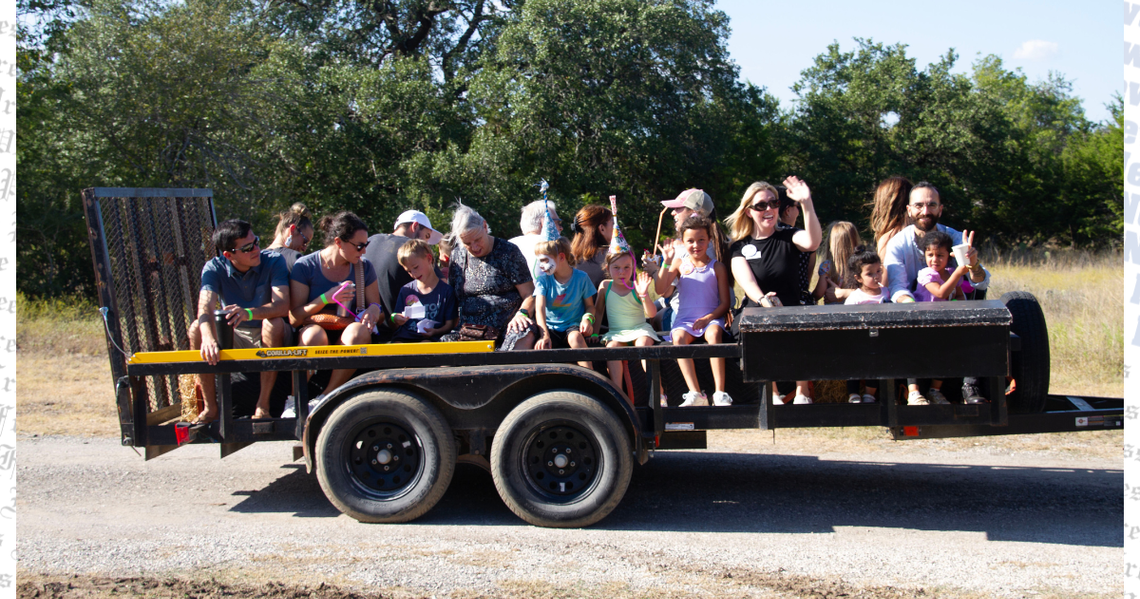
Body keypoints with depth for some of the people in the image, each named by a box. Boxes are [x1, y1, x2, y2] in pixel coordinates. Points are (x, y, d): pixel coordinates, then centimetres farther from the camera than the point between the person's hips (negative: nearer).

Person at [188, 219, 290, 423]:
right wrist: (208, 338, -50)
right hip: (234, 338, 2)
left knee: (274, 323, -34)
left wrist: (249, 313, -51)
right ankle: (210, 408, -18)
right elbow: (205, 309, -28)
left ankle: (263, 405, -29)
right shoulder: (214, 268, -10)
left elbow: (282, 305, -31)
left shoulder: (274, 261, -15)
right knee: (197, 328, -23)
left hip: (267, 337, -2)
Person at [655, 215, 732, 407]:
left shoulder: (717, 267, 6)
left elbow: (725, 302, 3)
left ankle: (720, 393, -35)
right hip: (685, 319, 1)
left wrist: (707, 318, -13)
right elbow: (660, 289, -1)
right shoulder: (679, 264, 10)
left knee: (714, 334, -35)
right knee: (678, 337, -32)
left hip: (711, 317, -1)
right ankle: (695, 393, -36)